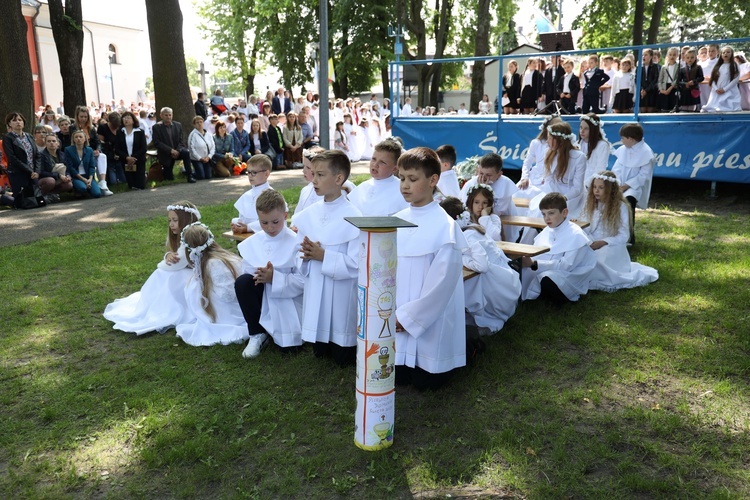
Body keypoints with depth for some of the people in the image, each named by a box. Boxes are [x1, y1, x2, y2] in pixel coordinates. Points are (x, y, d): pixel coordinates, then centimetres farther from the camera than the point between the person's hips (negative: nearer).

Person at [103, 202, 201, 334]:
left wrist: (161, 265, -6)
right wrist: (169, 256, -19)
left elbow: (176, 265, -25)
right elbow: (175, 259, 5)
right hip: (180, 275, 9)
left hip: (189, 278, -9)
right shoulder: (179, 237, 6)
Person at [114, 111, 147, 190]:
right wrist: (127, 157, -17)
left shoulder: (140, 132, 0)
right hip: (126, 162, 2)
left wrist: (134, 158, -17)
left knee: (140, 186, -4)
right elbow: (117, 149, -1)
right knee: (131, 186, 1)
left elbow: (144, 148, -7)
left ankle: (144, 176, 30)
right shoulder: (119, 133, 5)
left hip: (139, 161, -2)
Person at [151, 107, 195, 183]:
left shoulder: (178, 125, 3)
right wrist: (171, 150, -25)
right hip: (165, 154, -2)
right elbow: (157, 143, -15)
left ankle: (190, 176, -28)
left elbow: (180, 141, 2)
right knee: (169, 179, -4)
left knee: (186, 152, -33)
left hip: (177, 151, 2)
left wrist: (177, 151, -19)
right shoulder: (156, 127, -6)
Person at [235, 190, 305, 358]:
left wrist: (274, 278, -28)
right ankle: (257, 334, -8)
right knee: (242, 282, -27)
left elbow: (303, 281, -17)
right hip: (262, 298, 3)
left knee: (288, 347, -12)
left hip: (288, 300, -3)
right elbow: (247, 273, 0)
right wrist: (258, 276, -23)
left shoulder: (296, 243, -13)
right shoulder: (252, 243, -1)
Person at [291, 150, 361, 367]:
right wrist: (306, 255, -13)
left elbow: (356, 263, -20)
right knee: (319, 352, 17)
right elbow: (299, 251, 9)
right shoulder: (308, 214, 1)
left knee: (342, 358, 7)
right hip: (315, 291, 5)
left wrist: (324, 256, -22)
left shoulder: (353, 217, -17)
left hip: (341, 294, -5)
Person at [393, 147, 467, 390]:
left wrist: (407, 317, -14)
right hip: (394, 323, 5)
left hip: (429, 324, -5)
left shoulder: (445, 226, -15)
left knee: (425, 382, 7)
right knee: (398, 378, 12)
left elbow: (441, 282, -17)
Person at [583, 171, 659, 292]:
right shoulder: (591, 204, 7)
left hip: (612, 248, -5)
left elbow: (623, 236, -9)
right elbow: (586, 229, 2)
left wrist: (603, 242, -22)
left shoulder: (621, 206, -8)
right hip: (592, 247, 5)